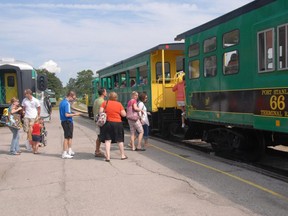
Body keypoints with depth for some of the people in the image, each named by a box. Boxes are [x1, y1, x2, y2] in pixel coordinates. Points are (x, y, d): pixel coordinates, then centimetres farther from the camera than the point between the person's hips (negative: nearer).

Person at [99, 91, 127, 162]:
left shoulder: (105, 103, -2)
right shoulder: (119, 104, -3)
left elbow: (100, 111, -10)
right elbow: (124, 114, -5)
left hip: (108, 123, 0)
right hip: (118, 123, 0)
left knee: (107, 140, 6)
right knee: (120, 140, 14)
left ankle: (108, 157, 0)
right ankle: (123, 155, 26)